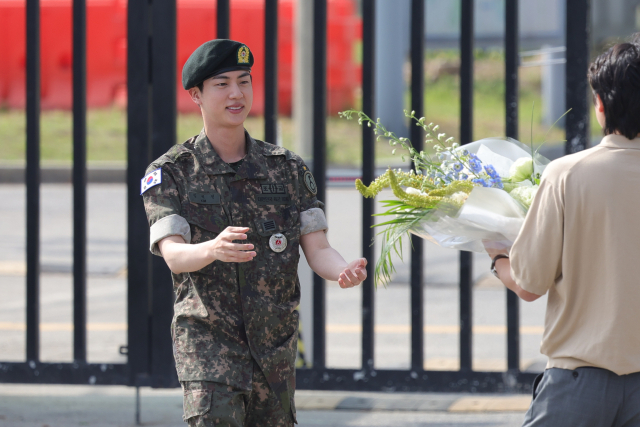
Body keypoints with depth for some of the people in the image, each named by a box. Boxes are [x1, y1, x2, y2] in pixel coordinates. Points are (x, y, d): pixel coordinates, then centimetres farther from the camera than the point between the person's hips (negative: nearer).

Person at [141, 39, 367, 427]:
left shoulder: (287, 168, 6)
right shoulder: (170, 172, -2)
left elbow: (317, 250, -1)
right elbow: (173, 255, -16)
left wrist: (344, 271, -26)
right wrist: (212, 250, -40)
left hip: (275, 346, 4)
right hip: (207, 337, -4)